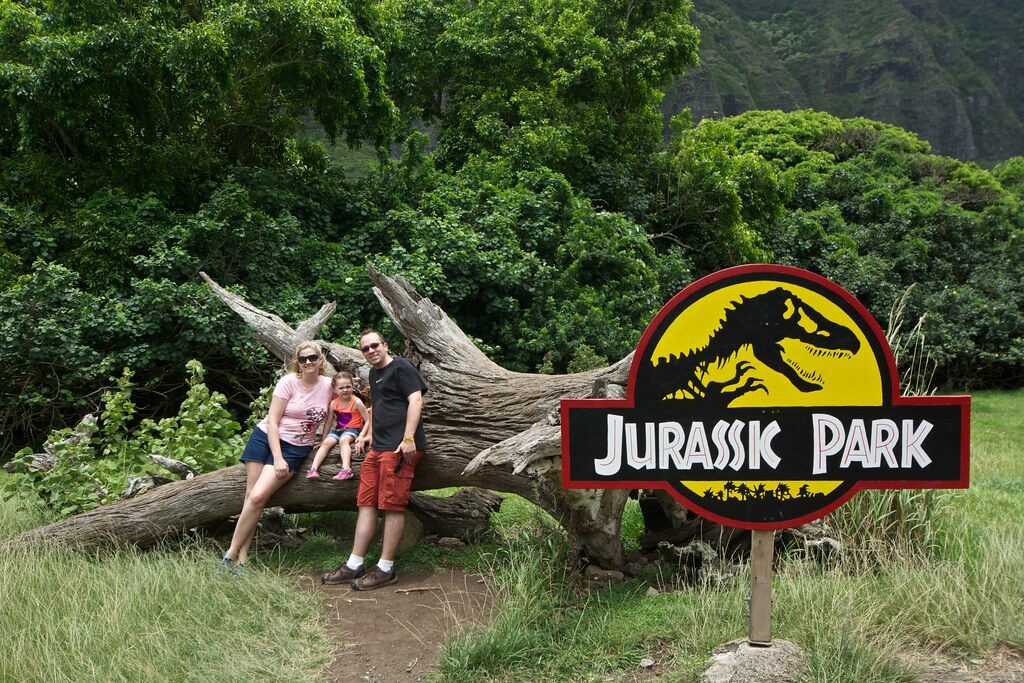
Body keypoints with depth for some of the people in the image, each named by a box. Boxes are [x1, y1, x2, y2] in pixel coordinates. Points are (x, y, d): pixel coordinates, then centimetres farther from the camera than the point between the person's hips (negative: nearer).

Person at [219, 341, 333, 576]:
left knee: (258, 497, -17)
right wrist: (277, 459, -16)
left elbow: (330, 412, 18)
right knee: (251, 497, -9)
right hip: (265, 438, 0)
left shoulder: (328, 385, -1)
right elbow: (272, 422, -10)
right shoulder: (288, 382, -7)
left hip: (296, 449, 0)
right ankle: (240, 557, -4)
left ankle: (234, 554, -11)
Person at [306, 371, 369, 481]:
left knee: (343, 440, -34)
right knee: (327, 442, -21)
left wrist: (361, 436, -22)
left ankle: (346, 469, -49)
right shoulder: (334, 403, 3)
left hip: (353, 429, -5)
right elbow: (328, 423, 11)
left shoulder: (356, 402, -10)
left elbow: (368, 421, -10)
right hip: (338, 430, 5)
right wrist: (323, 439, 8)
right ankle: (313, 469, -28)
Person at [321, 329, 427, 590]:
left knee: (392, 505, -8)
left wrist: (408, 438, -22)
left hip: (399, 448, -9)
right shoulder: (374, 373, 23)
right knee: (366, 502, 7)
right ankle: (354, 565, 11)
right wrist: (370, 434, 23)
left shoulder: (401, 367, -4)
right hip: (378, 448, 9)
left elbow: (415, 400, -14)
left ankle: (386, 569, -3)